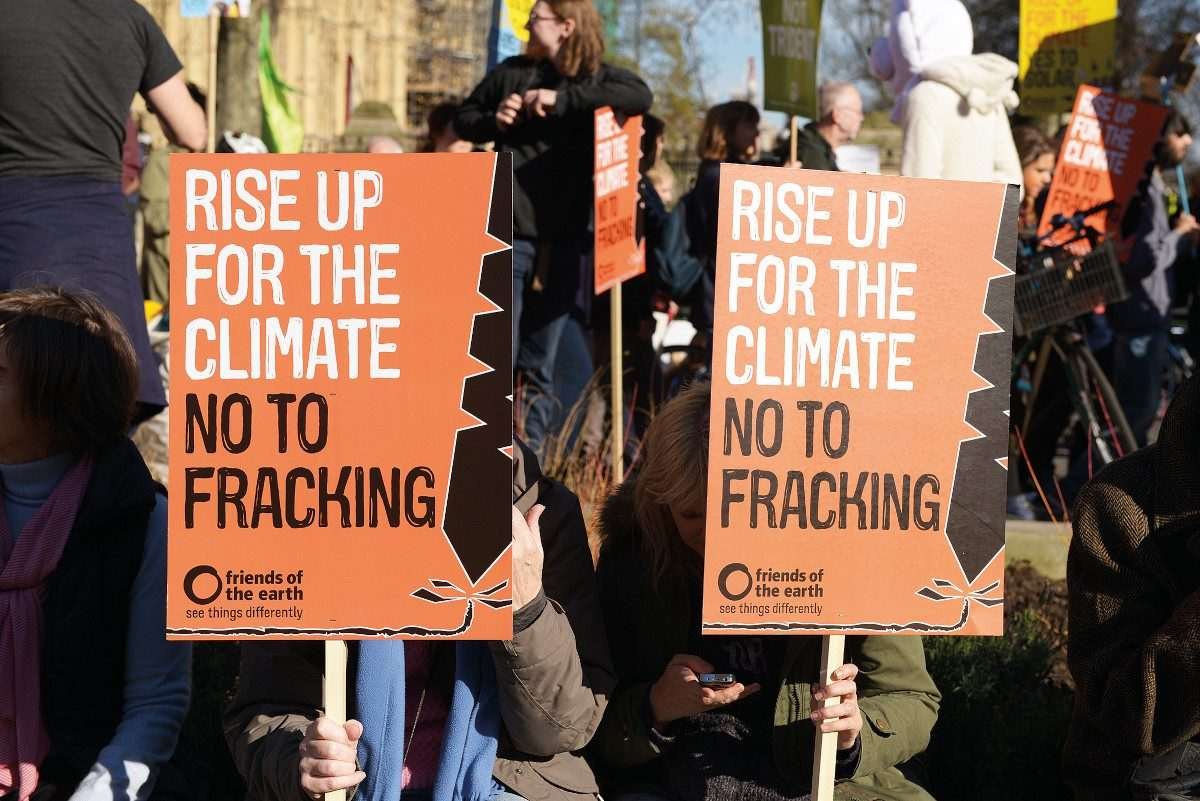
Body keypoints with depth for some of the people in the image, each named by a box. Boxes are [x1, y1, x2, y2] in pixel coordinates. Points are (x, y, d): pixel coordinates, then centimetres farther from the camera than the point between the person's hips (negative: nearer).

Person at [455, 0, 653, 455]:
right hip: (507, 233, 0)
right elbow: (463, 120, 20)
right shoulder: (512, 72, 10)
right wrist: (494, 121, -2)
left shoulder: (598, 78, 4)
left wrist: (563, 99, -19)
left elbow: (641, 97, -17)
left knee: (539, 366, 7)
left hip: (562, 241, 0)